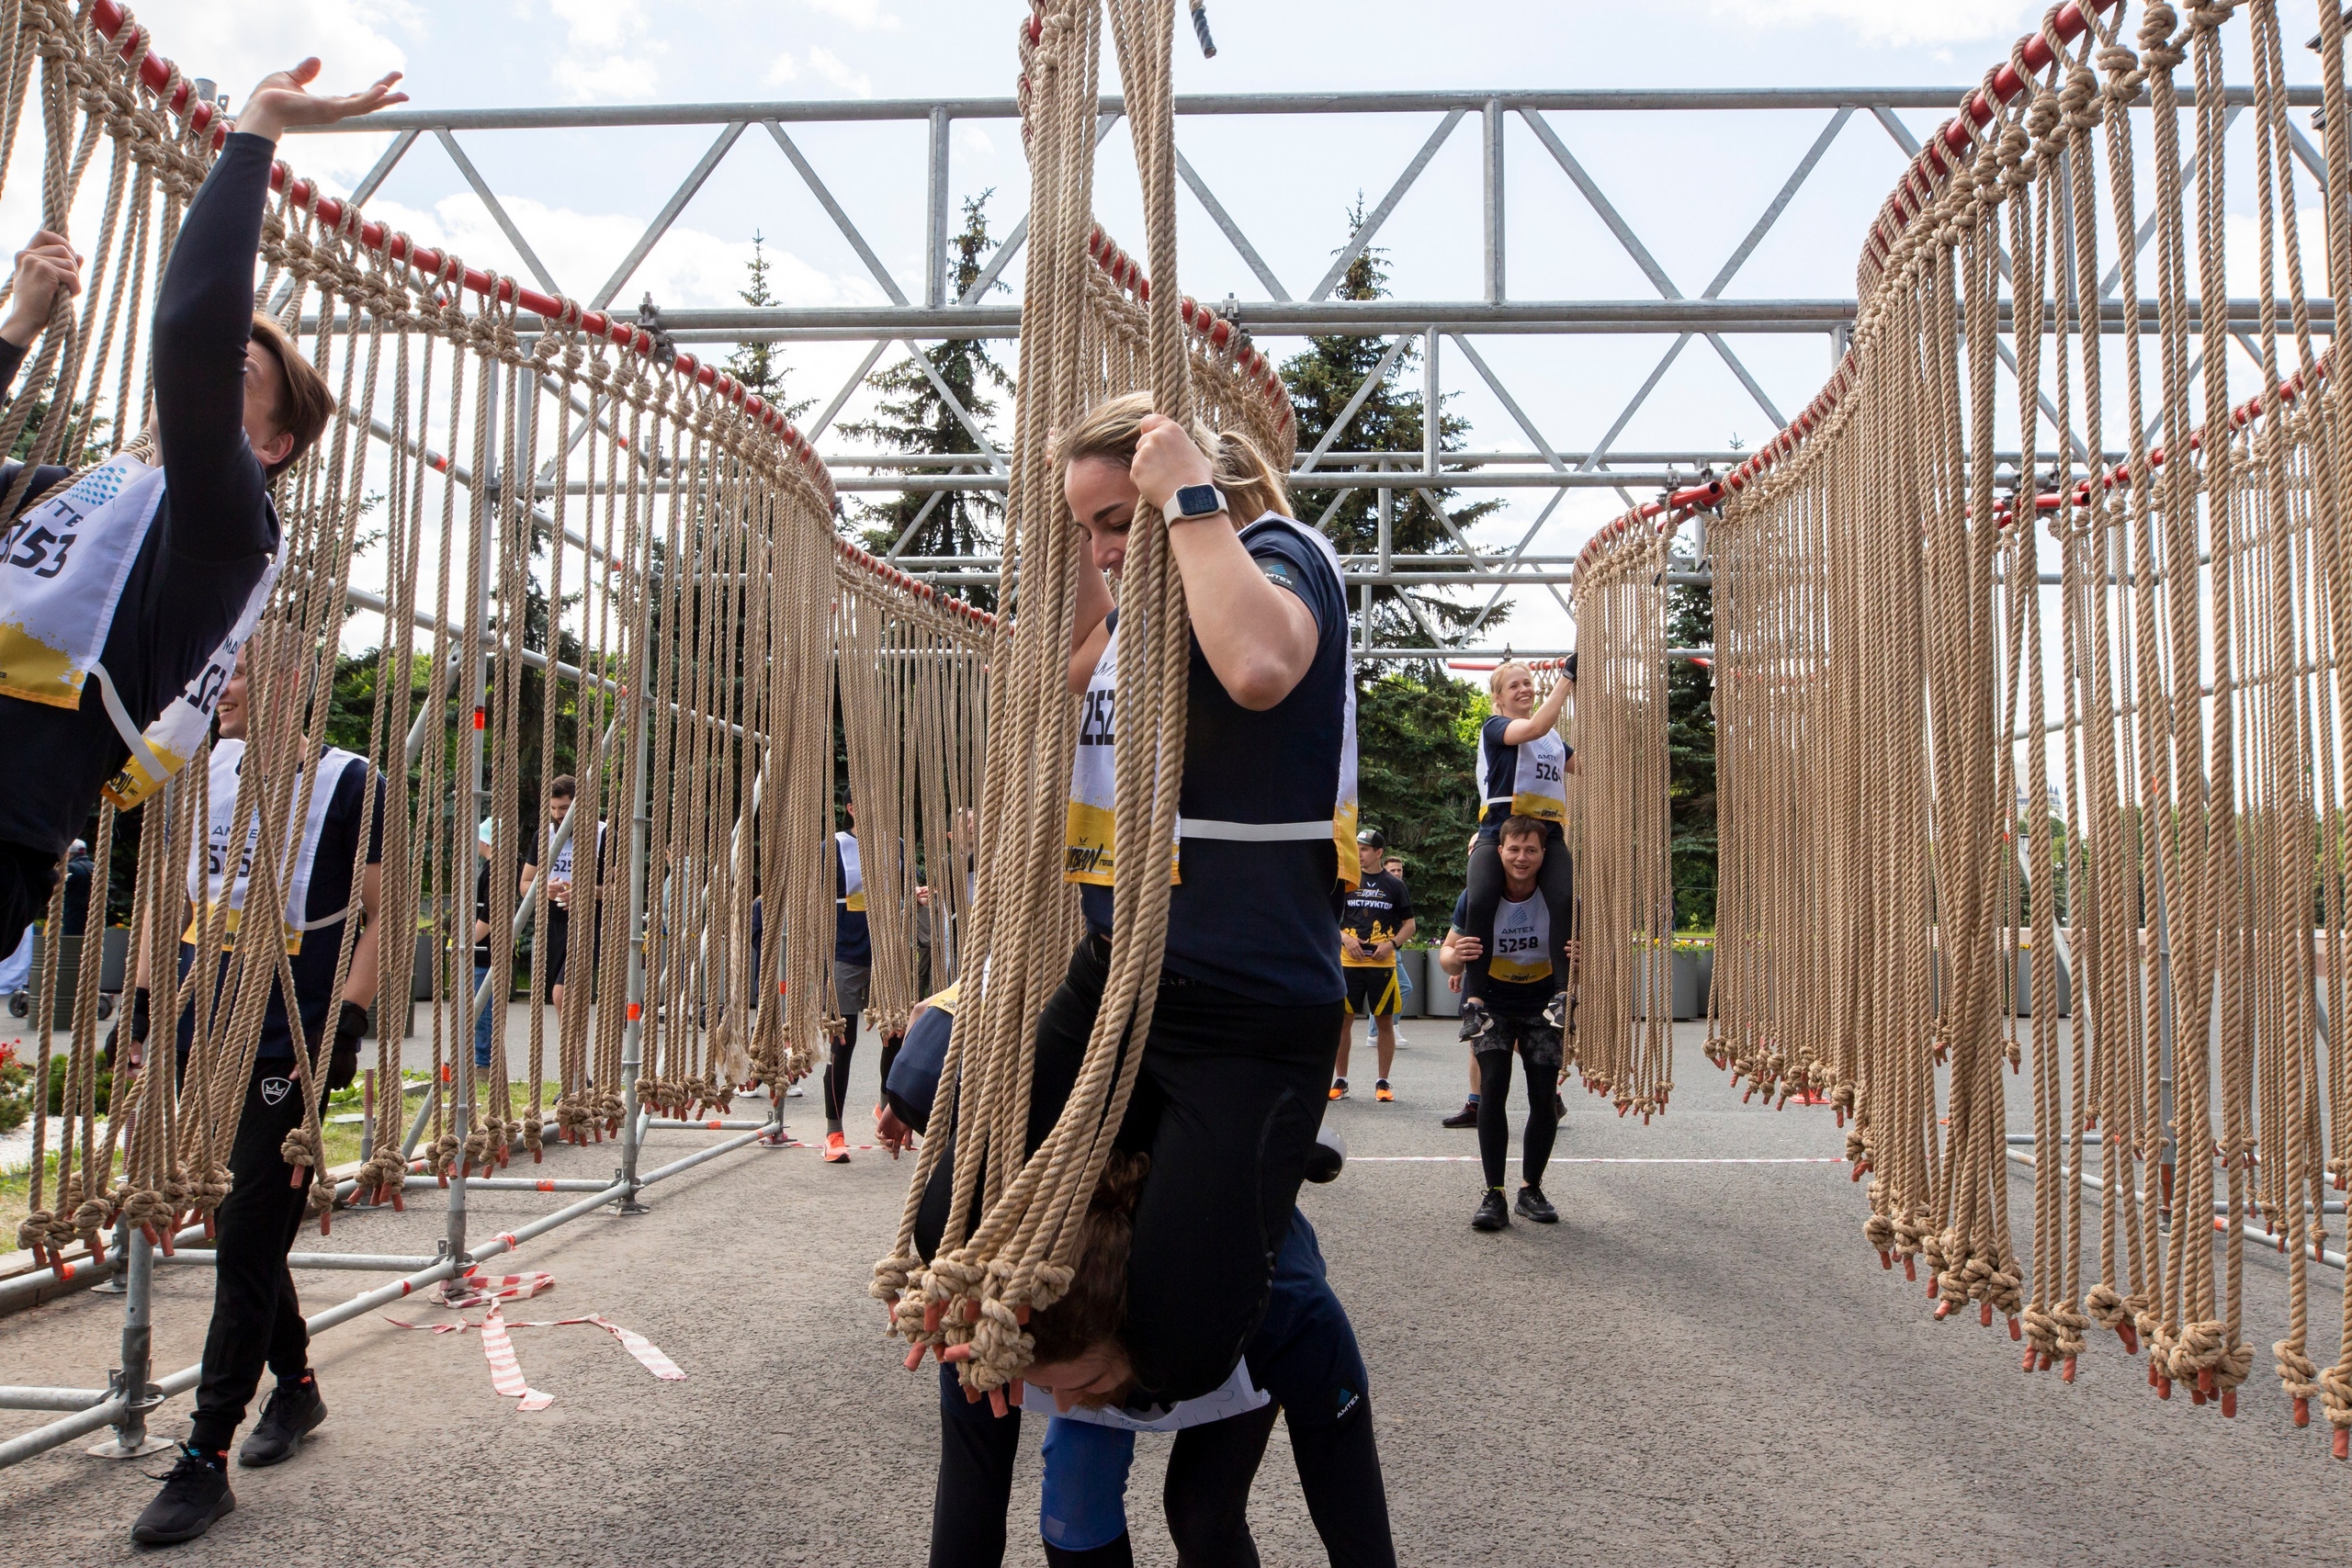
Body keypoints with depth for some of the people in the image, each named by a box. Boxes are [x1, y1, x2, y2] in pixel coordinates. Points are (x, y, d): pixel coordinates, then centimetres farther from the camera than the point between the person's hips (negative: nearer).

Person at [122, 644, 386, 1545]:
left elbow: (383, 914, -8)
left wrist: (345, 1022, -17)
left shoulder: (345, 781, -7)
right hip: (204, 1038, 6)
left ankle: (205, 1461, 4)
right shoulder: (204, 774, 10)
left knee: (246, 1245, -4)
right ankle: (296, 1386, 34)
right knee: (243, 1229, 15)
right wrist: (146, 997, 11)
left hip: (291, 1047, -6)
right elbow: (176, 900, 19)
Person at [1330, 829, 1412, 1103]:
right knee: (1343, 1020, 1)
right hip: (1348, 962, 1)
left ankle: (1382, 1082, 13)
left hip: (1382, 963, -1)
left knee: (1385, 1022, 2)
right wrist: (1345, 938, -8)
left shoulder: (1395, 885, 6)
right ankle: (1340, 1081, 12)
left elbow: (1409, 924, 9)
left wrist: (1392, 944, -8)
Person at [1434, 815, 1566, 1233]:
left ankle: (1531, 1189, 15)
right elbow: (1448, 956, -11)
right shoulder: (1477, 896, -17)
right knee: (1493, 1087, -16)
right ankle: (1493, 1195, -10)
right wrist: (1455, 956, -35)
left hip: (1542, 1006, 1)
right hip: (1491, 1004, -1)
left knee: (1545, 1098, -4)